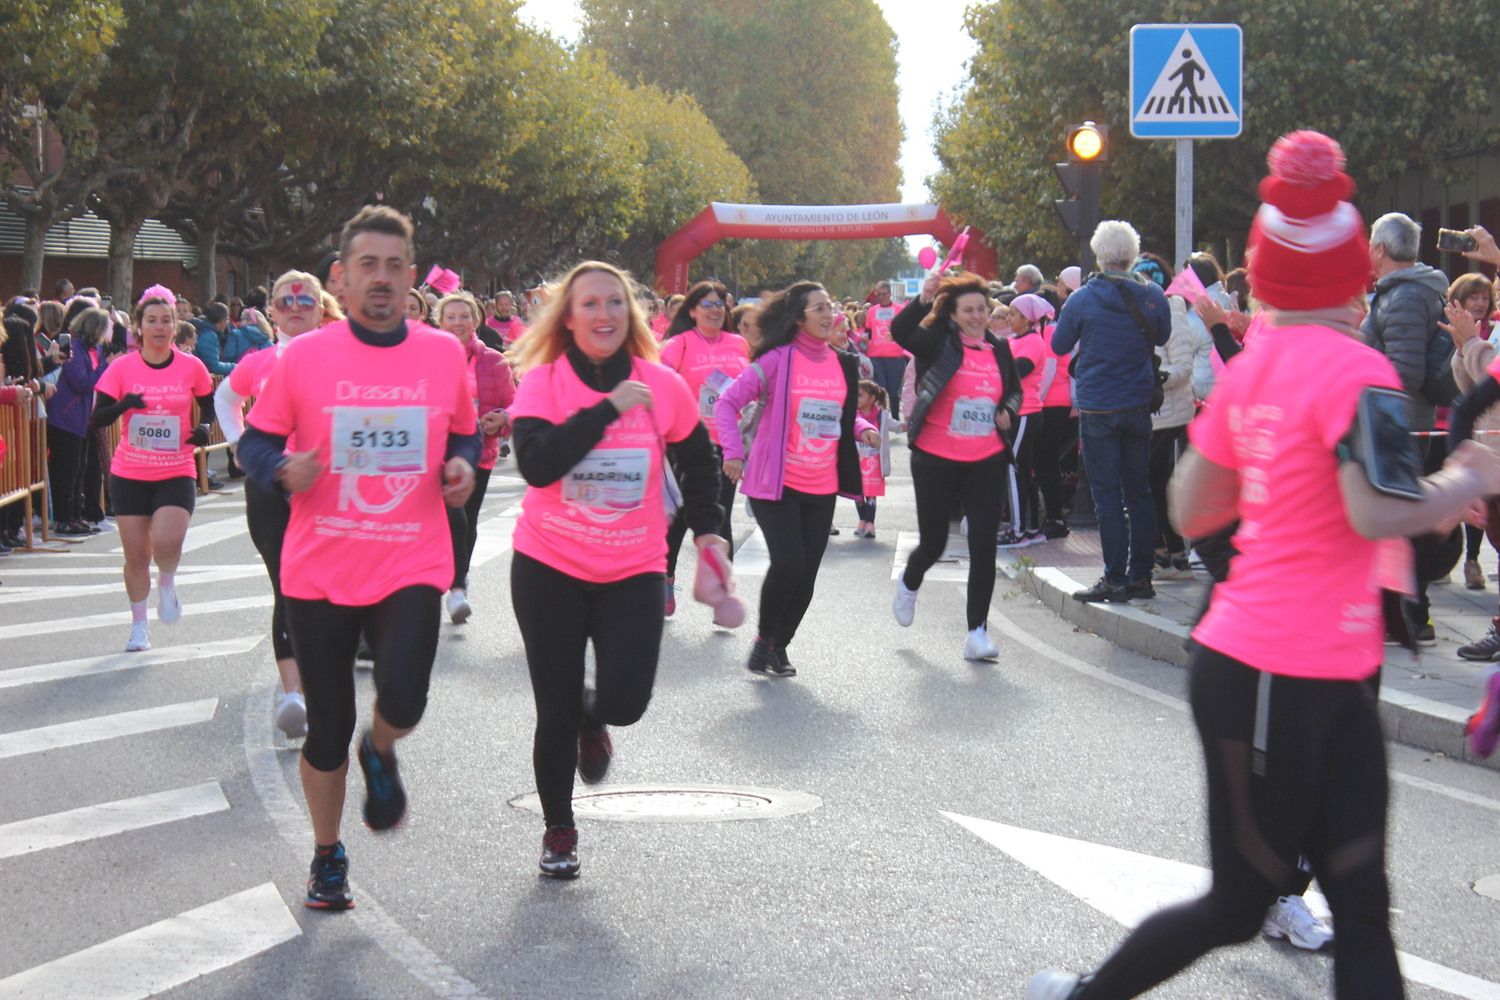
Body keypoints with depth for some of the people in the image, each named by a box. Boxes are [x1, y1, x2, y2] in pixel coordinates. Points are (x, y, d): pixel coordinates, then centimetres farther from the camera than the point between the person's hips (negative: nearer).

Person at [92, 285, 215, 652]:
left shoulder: (192, 367, -3)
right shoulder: (122, 368, -4)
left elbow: (210, 407, 14)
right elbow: (96, 419, -6)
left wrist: (203, 429, -6)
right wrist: (123, 405, -24)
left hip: (177, 474, -1)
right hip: (129, 474, 1)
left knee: (166, 541, -23)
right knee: (136, 554, 5)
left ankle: (166, 585, 11)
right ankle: (139, 627, 23)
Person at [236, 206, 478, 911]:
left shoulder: (445, 353, 3)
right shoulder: (303, 356, -3)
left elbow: (463, 434, 18)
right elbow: (255, 441, 5)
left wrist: (462, 467, -4)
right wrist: (283, 472, -16)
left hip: (412, 567, 0)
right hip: (319, 570, 0)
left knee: (402, 702, -20)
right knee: (327, 726, 8)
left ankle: (380, 755, 19)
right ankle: (326, 856, 32)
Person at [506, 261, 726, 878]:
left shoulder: (662, 385, -2)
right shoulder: (543, 382, -8)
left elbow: (698, 461, 15)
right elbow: (536, 464, -24)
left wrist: (707, 527, 7)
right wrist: (606, 409, -24)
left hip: (633, 571, 1)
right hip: (549, 567, -1)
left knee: (624, 702, -13)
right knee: (556, 712, 3)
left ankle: (593, 720, 27)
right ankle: (558, 830, 27)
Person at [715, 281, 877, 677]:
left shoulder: (844, 365, 8)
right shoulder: (778, 359, -9)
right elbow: (727, 404, -7)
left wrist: (864, 428, 1)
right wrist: (733, 452, -19)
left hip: (822, 487, 5)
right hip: (776, 482, -5)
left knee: (806, 575, 5)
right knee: (788, 564, -17)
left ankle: (780, 645, 26)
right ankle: (764, 639, 8)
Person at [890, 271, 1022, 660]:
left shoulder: (999, 349, 8)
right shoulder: (939, 343, -6)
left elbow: (1015, 390, 22)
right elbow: (900, 332, -24)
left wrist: (1007, 410, 1)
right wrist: (924, 299, -38)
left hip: (986, 461, 3)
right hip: (936, 459, -3)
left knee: (984, 544, -4)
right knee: (934, 541, 9)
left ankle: (977, 631, 2)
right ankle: (909, 583, 45)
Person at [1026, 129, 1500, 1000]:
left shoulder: (1249, 369, 8)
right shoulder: (1355, 371, -15)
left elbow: (1191, 511, 13)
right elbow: (1378, 513, -28)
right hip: (1279, 680, -8)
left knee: (1364, 911, 8)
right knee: (1240, 903, 9)